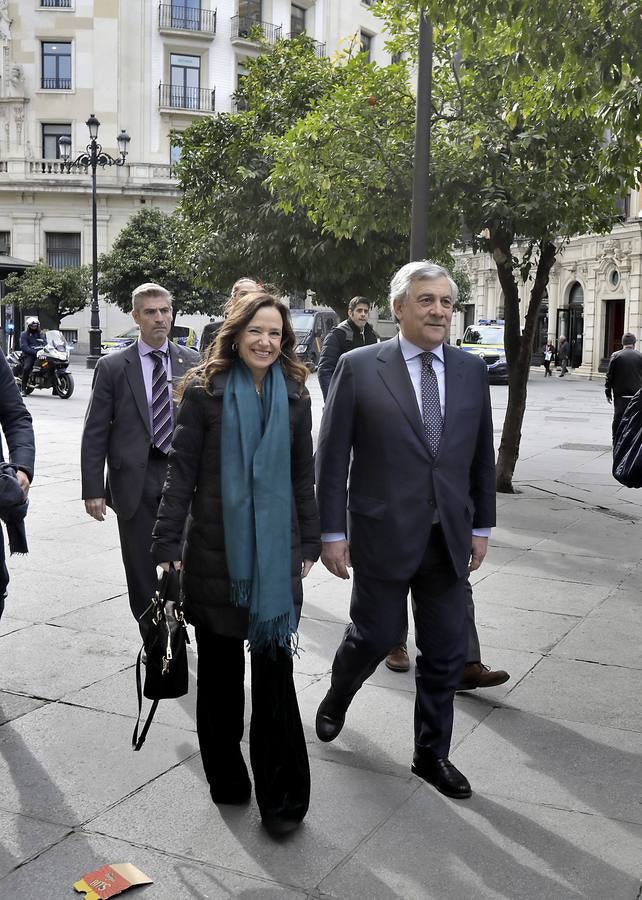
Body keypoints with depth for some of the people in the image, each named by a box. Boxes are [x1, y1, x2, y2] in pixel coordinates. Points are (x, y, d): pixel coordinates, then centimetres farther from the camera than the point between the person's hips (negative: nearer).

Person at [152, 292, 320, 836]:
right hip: (215, 552, -1)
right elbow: (182, 472, -2)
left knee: (276, 670, 0)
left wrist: (310, 543, 9)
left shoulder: (294, 395, 4)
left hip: (278, 555, 1)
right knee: (220, 668, 12)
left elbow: (304, 475, 10)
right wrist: (167, 544, -6)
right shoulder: (205, 392, -3)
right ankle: (227, 778, 29)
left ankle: (282, 798, 10)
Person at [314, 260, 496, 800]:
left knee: (446, 653, 9)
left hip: (450, 539, 4)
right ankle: (338, 697, 43)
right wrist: (332, 532, -7)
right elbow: (333, 456, -6)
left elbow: (482, 455, 11)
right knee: (376, 634, 10)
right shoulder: (359, 367, -7)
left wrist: (482, 525, 10)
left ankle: (432, 754, 28)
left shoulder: (472, 370, 5)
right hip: (384, 534, -3)